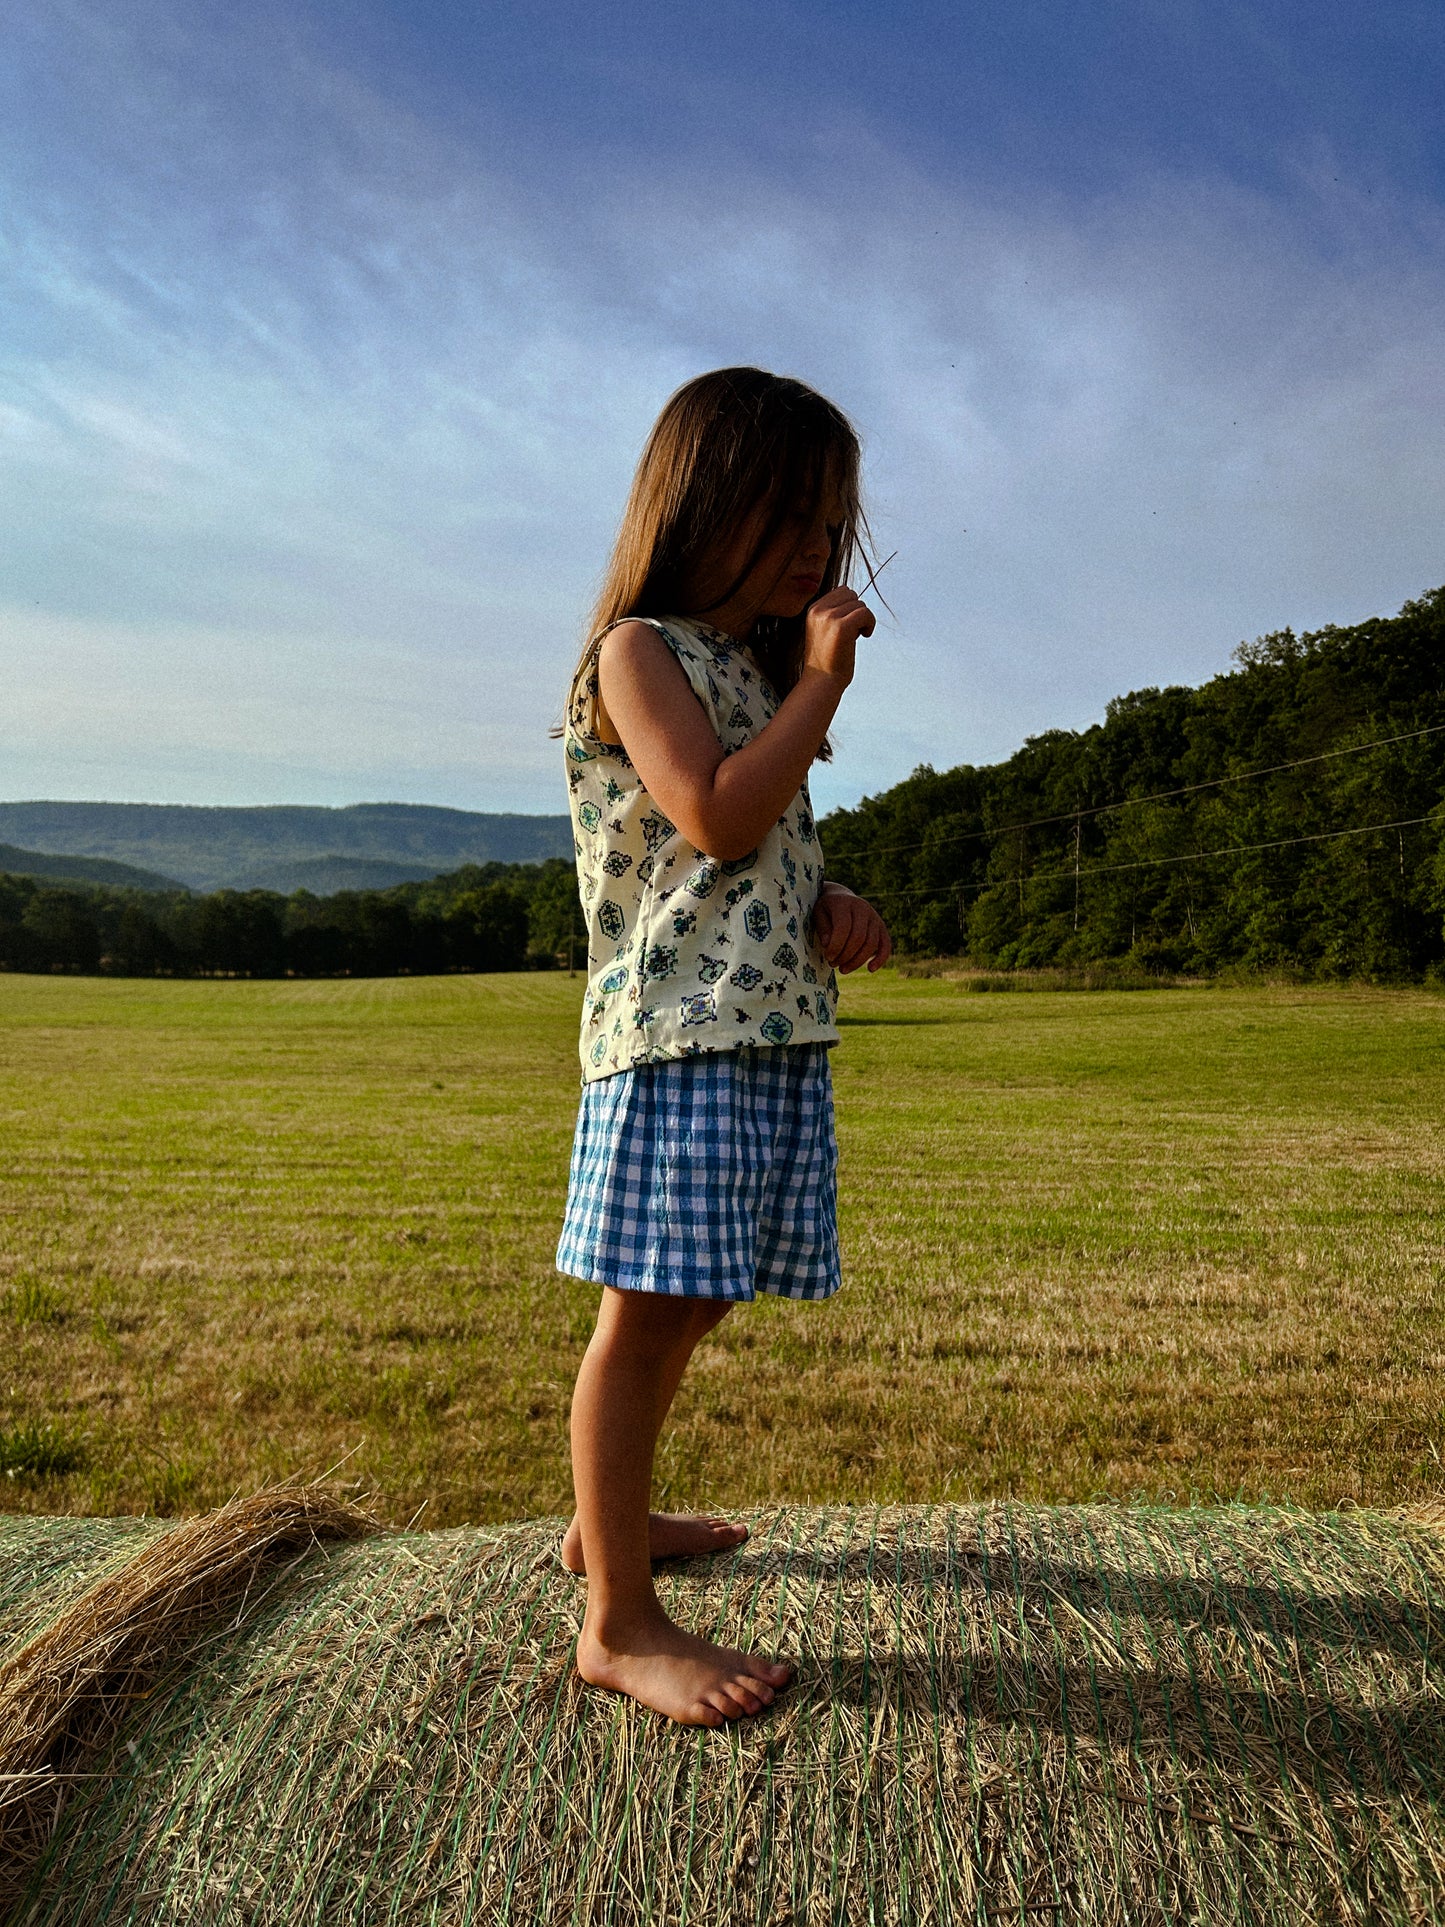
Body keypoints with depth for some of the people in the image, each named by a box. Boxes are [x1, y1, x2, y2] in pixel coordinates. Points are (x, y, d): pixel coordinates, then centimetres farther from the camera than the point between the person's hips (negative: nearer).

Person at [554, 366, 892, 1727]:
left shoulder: (760, 669, 23)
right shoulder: (642, 652, -4)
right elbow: (716, 818, -19)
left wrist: (829, 908, 7)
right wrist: (822, 683, -10)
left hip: (778, 1033, 9)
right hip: (675, 1029, -9)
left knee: (693, 1302, 16)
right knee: (649, 1306, -6)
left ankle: (608, 1519, 34)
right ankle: (619, 1623, 5)